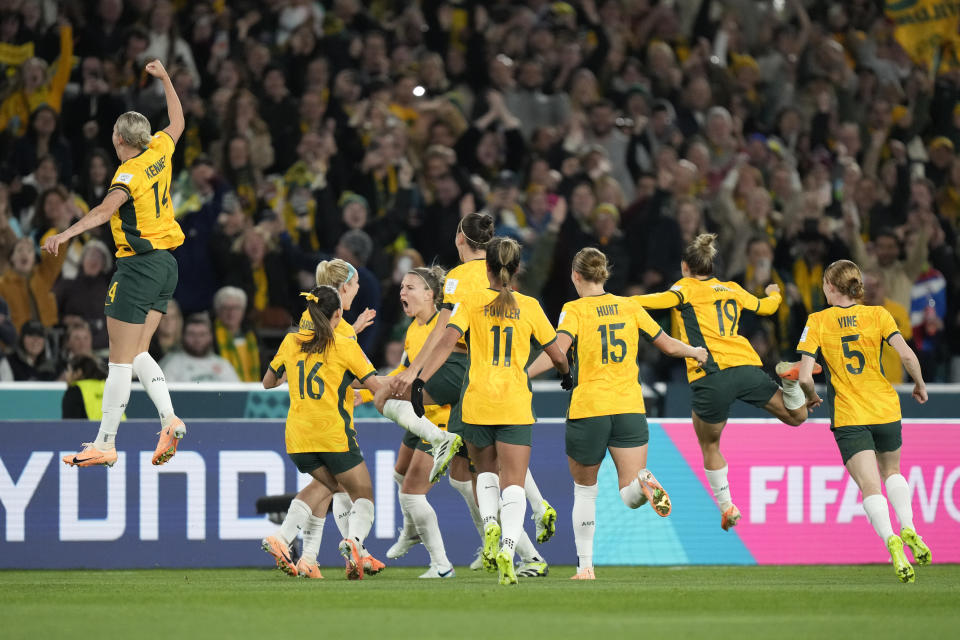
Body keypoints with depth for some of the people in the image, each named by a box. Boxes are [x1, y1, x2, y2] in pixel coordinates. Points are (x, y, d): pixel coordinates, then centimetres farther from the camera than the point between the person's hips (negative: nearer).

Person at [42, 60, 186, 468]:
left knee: (121, 359, -6)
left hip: (139, 263, -9)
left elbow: (106, 209, -32)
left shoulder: (130, 172, -14)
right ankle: (169, 418, -8)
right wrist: (164, 79, 39)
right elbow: (177, 122, 28)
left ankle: (105, 444, -5)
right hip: (166, 265, 9)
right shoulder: (159, 152, 7)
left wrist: (67, 234, -41)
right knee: (138, 353, 11)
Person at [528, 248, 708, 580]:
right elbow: (669, 346, 15)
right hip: (629, 408, 2)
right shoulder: (629, 307, 10)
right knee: (631, 497, -2)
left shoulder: (575, 310, -2)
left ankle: (585, 565, 15)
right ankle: (644, 483, -37)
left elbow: (557, 351, -20)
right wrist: (696, 352, 35)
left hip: (588, 410, -2)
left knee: (584, 490, 18)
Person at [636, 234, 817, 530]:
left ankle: (726, 506, 12)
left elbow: (659, 301, -16)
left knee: (709, 445, 18)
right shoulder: (732, 289, 21)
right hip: (746, 367, 3)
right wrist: (774, 293, 60)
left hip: (710, 377, -3)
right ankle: (789, 377, -15)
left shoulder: (687, 288, 7)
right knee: (796, 416, 15)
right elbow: (766, 306, 38)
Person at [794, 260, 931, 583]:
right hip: (886, 410, 2)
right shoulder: (877, 314, 0)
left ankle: (890, 538, -32)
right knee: (892, 471, 26)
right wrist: (919, 386, 7)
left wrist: (811, 397, 12)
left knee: (869, 486, -6)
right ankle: (909, 530, 4)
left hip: (848, 417, -2)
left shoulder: (817, 321, -3)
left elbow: (804, 377, -9)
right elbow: (907, 355, -11)